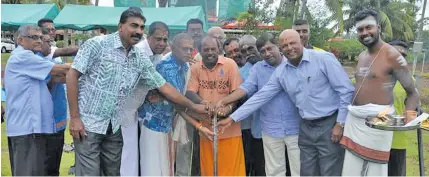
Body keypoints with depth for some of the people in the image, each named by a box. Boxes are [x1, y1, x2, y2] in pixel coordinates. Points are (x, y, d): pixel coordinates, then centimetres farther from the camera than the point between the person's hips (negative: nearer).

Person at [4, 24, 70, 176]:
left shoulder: (26, 58, 22)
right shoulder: (22, 56, -10)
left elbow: (51, 77, 15)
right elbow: (57, 69, -13)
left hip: (30, 124, 10)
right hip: (27, 126, -10)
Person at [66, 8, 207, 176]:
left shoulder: (141, 59, 4)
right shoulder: (97, 44, -9)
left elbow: (163, 86, 9)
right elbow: (72, 75, -9)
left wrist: (194, 106, 9)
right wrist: (74, 117, -13)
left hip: (114, 127, 5)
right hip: (87, 124, -5)